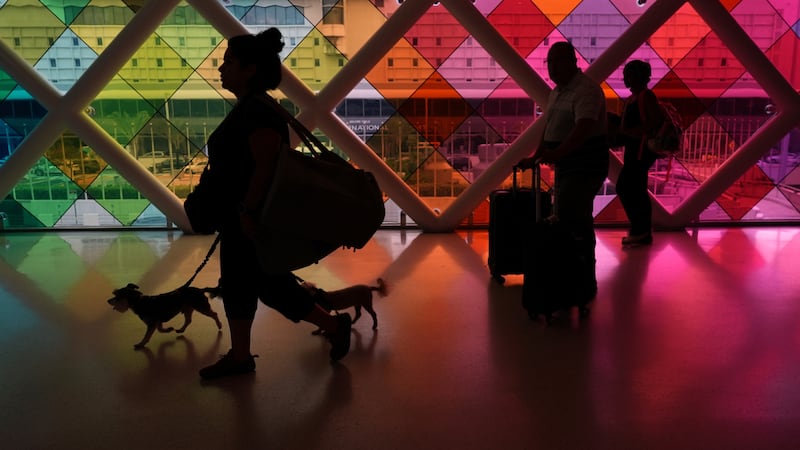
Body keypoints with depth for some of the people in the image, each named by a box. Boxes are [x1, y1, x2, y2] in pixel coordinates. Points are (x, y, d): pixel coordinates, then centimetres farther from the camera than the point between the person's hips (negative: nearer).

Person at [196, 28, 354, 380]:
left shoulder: (258, 111, -20)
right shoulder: (246, 108, 12)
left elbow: (266, 166, -27)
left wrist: (249, 212, -26)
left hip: (257, 218, -11)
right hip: (240, 216, 11)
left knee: (269, 284, 0)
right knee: (236, 284, 14)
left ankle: (334, 326, 16)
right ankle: (240, 356, 25)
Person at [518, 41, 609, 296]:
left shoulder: (586, 90, -16)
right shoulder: (556, 92, 14)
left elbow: (584, 127, -30)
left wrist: (557, 152, -43)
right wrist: (535, 157, 16)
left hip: (584, 169, -10)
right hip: (565, 167, 10)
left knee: (574, 222, -12)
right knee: (566, 220, 15)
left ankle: (585, 281, -2)